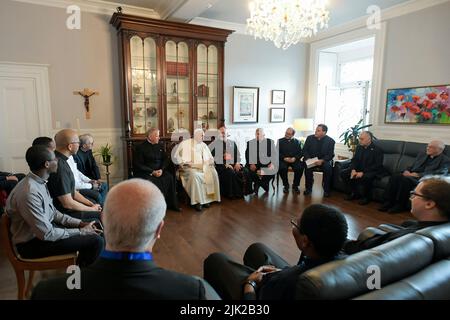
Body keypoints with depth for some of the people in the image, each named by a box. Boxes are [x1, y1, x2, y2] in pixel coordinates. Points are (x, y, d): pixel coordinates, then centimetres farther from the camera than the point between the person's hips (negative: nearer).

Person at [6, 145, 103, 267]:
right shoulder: (29, 192, -30)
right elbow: (47, 234, -26)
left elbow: (53, 213, 10)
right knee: (96, 241, -17)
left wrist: (80, 223, 1)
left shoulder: (39, 182, 0)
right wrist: (81, 232, -16)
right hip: (32, 243, -10)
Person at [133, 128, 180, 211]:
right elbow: (138, 165, -8)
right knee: (149, 181, -34)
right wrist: (152, 172, -16)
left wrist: (161, 169, -9)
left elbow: (165, 160, 13)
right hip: (144, 172, -4)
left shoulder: (160, 146, 14)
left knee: (170, 178, -21)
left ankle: (171, 204, -12)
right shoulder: (140, 147, -2)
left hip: (159, 171, 4)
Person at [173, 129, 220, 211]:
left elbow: (210, 157, 23)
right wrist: (183, 162, -11)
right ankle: (197, 201, -27)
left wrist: (211, 161, 0)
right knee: (195, 175, -37)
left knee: (213, 173, -23)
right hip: (189, 167, -4)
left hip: (202, 167, 5)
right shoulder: (185, 143, 5)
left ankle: (207, 198, -15)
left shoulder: (204, 145, 20)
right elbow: (176, 155, 0)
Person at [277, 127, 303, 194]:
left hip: (294, 160, 1)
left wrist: (295, 158, -13)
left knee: (300, 168, -29)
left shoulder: (297, 142, 15)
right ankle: (286, 185, -10)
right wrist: (284, 158, -13)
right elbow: (277, 153, 3)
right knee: (282, 168, -33)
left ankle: (295, 186, -7)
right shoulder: (280, 141, 10)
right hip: (283, 160, -1)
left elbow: (300, 153, 7)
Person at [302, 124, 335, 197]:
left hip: (324, 160, -1)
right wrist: (307, 158, -16)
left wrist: (322, 160, -25)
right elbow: (304, 150, 4)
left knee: (328, 167, -32)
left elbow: (330, 155, -8)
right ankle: (308, 188, -14)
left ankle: (326, 190, -16)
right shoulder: (310, 138, 2)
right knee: (307, 166, -31)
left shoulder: (330, 141, -4)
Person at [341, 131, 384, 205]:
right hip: (359, 169, 7)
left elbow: (377, 166, -19)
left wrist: (363, 172, -28)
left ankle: (367, 197, -11)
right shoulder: (359, 147, 6)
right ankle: (355, 193, 4)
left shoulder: (377, 150, -14)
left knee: (365, 177, -39)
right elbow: (354, 160, 8)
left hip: (373, 171, -7)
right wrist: (353, 169, -14)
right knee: (343, 173, -11)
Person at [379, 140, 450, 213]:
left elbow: (439, 174, -11)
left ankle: (400, 205, -24)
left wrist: (418, 174, -19)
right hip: (412, 175, 6)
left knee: (405, 179, -35)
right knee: (395, 176, -25)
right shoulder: (421, 154, 23)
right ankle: (388, 202, -25)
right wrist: (407, 171, -1)